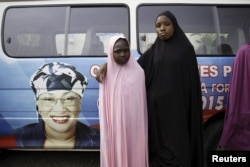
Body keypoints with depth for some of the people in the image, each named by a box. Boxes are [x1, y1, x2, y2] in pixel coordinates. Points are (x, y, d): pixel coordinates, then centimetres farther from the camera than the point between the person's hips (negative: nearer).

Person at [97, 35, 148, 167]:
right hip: (114, 126, 1)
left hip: (133, 126, -1)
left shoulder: (138, 72, -3)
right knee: (115, 154, 9)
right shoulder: (107, 74, 2)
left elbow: (142, 103, -1)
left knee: (133, 155, 7)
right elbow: (104, 104, 7)